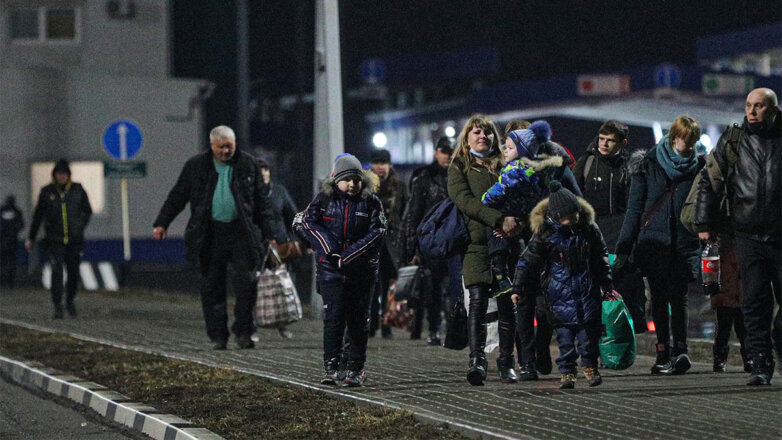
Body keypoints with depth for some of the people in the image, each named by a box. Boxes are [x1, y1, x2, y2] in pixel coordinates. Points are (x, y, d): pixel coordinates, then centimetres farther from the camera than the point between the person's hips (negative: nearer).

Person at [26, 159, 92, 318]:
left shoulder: (78, 190, 1)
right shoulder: (47, 192, 0)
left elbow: (87, 211, 17)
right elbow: (37, 216, 9)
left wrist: (80, 228, 9)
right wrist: (31, 238, 13)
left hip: (74, 240, 1)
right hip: (54, 240, -1)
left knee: (74, 273, 4)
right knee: (56, 271, -15)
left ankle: (70, 300, 29)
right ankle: (57, 306, -9)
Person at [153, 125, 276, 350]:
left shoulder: (248, 164, 5)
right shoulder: (196, 166, 5)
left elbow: (262, 201, 10)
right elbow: (178, 195, 10)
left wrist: (268, 233, 7)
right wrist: (162, 223, 4)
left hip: (241, 232, 0)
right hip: (210, 235, 1)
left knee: (245, 284, -7)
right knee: (212, 286, 2)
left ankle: (243, 332, 5)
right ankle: (218, 335, 9)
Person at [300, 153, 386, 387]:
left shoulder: (371, 202, 1)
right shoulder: (324, 199, 3)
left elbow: (377, 232, -6)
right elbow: (309, 222, -3)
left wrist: (349, 256, -14)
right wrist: (330, 249, -15)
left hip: (362, 270, 0)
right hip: (331, 269, 0)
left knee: (357, 319, 5)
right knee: (333, 317, -8)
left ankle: (356, 369, 12)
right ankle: (331, 368, -8)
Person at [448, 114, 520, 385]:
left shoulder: (505, 166, 19)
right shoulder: (459, 168, 10)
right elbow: (465, 200, -6)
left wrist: (514, 219, -13)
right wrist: (499, 220, -18)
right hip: (477, 243, -3)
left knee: (507, 305, 1)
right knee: (478, 302, -14)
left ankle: (506, 364, 8)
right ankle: (477, 361, -19)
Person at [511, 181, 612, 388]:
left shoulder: (589, 229, 0)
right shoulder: (544, 234, -9)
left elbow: (601, 257, 14)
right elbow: (528, 262, -5)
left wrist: (606, 283, 19)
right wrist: (518, 289, -8)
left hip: (588, 288, 2)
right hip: (561, 291, -2)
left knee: (590, 328, 3)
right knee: (565, 330, -3)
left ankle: (590, 367, 16)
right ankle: (567, 371, 5)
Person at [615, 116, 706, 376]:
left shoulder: (698, 167, 6)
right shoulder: (649, 164, 3)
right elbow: (635, 207, 4)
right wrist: (623, 248, 0)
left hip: (684, 244, 0)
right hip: (654, 242, 0)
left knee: (678, 297, -9)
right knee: (659, 297, 1)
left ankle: (679, 351, -11)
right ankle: (664, 351, 4)